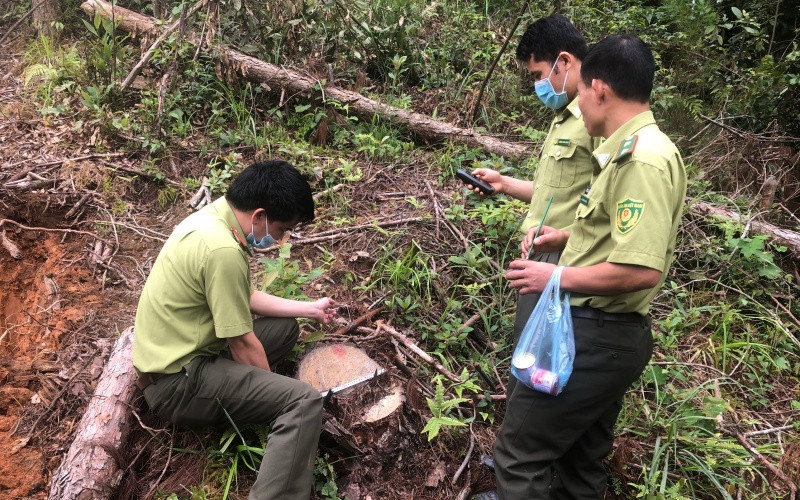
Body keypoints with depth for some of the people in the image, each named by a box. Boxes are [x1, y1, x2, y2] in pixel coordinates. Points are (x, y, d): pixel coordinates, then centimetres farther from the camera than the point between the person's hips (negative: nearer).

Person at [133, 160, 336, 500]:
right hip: (176, 381, -10)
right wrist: (274, 395, -2)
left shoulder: (214, 216, 3)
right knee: (304, 402, -22)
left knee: (285, 328, 18)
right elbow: (243, 346, -18)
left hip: (176, 354, 10)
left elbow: (244, 298, 15)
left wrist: (309, 308, 17)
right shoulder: (223, 250, -27)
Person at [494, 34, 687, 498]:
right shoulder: (637, 150, 12)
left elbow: (642, 269, -29)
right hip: (606, 331, 10)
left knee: (520, 452, 1)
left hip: (595, 335, -10)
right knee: (581, 459, 21)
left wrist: (556, 276, -19)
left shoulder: (641, 158, -21)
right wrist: (568, 237, 13)